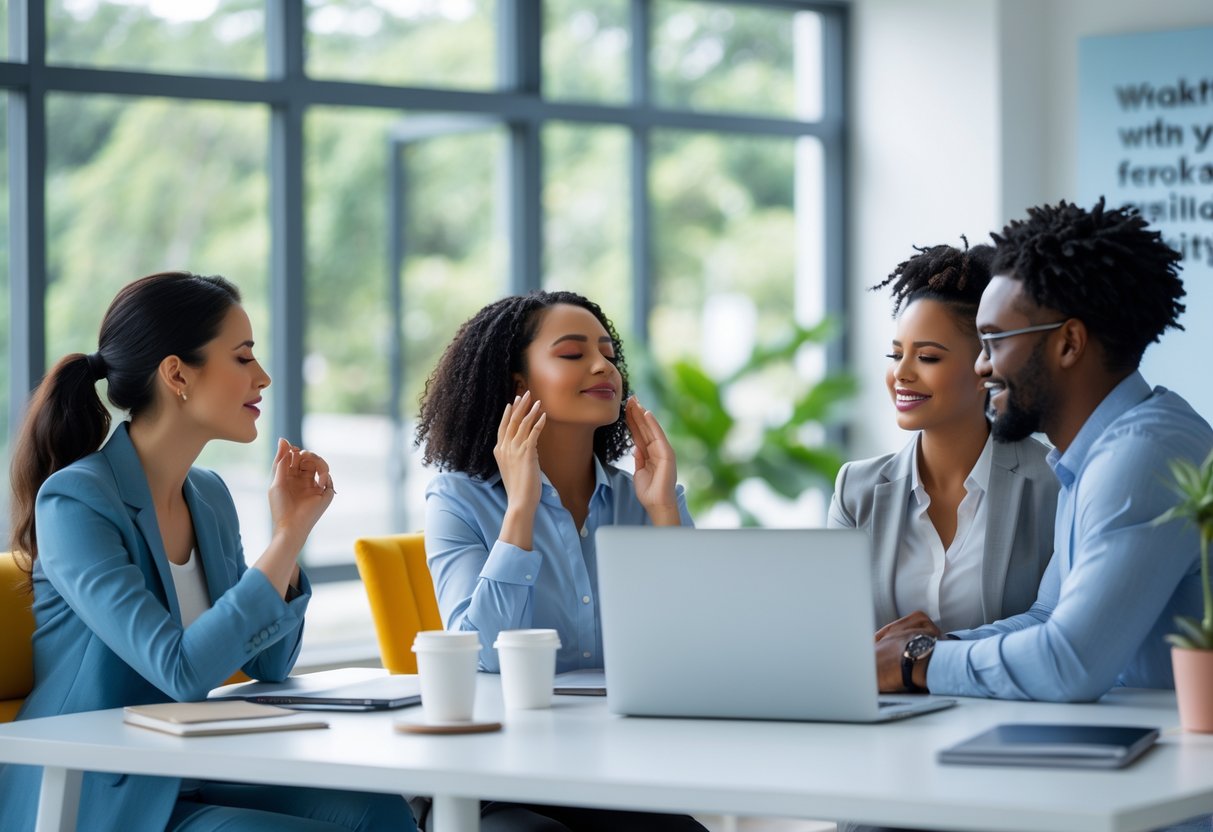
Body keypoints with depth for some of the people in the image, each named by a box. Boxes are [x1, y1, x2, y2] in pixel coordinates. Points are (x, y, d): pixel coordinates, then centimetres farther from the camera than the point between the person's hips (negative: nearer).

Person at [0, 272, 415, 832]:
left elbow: (268, 665, 13)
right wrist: (290, 536, -22)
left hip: (188, 782, 8)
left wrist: (289, 532, -1)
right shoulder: (74, 502, -16)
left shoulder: (209, 497, 8)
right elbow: (181, 671, -26)